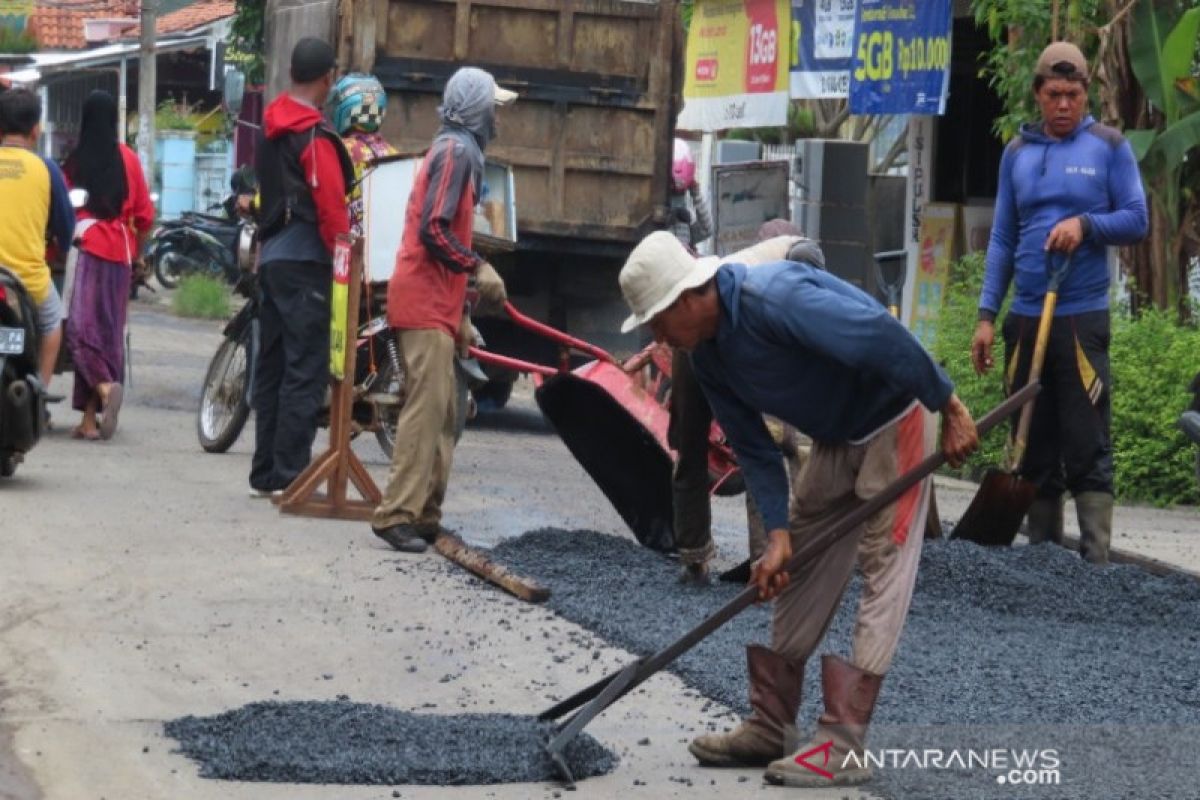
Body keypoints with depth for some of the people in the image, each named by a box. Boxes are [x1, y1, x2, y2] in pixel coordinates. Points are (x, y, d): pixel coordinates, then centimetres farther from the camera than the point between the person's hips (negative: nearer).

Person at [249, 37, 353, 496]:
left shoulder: (271, 127, 13)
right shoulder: (315, 135, -14)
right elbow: (332, 206, -18)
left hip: (271, 257, 9)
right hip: (306, 261, -9)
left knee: (272, 367, 12)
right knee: (305, 370, -8)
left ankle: (264, 473, 15)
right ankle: (290, 474, -11)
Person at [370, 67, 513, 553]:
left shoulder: (453, 149, 20)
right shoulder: (458, 151, -12)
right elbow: (434, 230, -21)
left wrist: (466, 294, 22)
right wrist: (478, 268, -13)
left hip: (434, 302, 10)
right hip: (426, 301, -10)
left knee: (440, 413, 11)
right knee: (426, 407, -13)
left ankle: (425, 515, 13)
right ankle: (397, 514, -16)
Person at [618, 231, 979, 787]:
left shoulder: (774, 299, -31)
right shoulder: (707, 355, -3)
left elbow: (882, 338, -33)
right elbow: (754, 448, 0)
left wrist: (949, 407, -29)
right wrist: (778, 535, -9)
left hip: (895, 421, -9)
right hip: (836, 438, 9)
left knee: (882, 574, -9)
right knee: (800, 574, 11)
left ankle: (843, 745, -11)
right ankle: (769, 726, 18)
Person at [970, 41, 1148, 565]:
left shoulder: (1109, 147, 2)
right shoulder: (1017, 154, 11)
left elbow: (1136, 220, 1)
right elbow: (1002, 240, 13)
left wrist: (1085, 224, -17)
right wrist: (986, 315, 6)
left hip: (1083, 319, -4)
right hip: (1025, 318, 4)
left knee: (1088, 448, -8)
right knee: (1035, 449, 8)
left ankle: (1096, 564, -9)